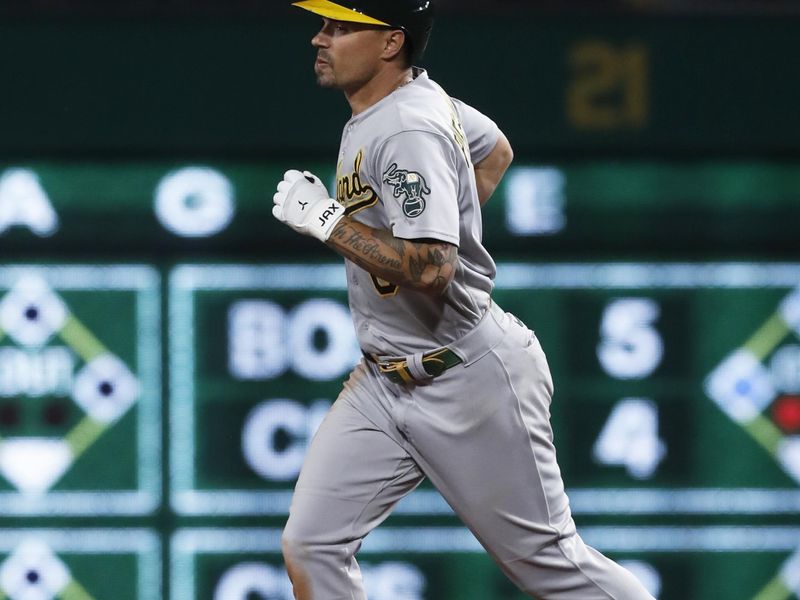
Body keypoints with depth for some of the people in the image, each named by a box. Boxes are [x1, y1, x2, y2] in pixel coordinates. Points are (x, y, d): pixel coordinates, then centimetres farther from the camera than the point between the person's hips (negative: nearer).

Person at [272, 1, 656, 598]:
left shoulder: (410, 133, -23)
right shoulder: (418, 95, 6)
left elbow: (430, 269, -32)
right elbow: (494, 150, 25)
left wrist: (327, 218, -25)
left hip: (470, 380, -9)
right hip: (385, 381, 9)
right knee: (311, 547, -2)